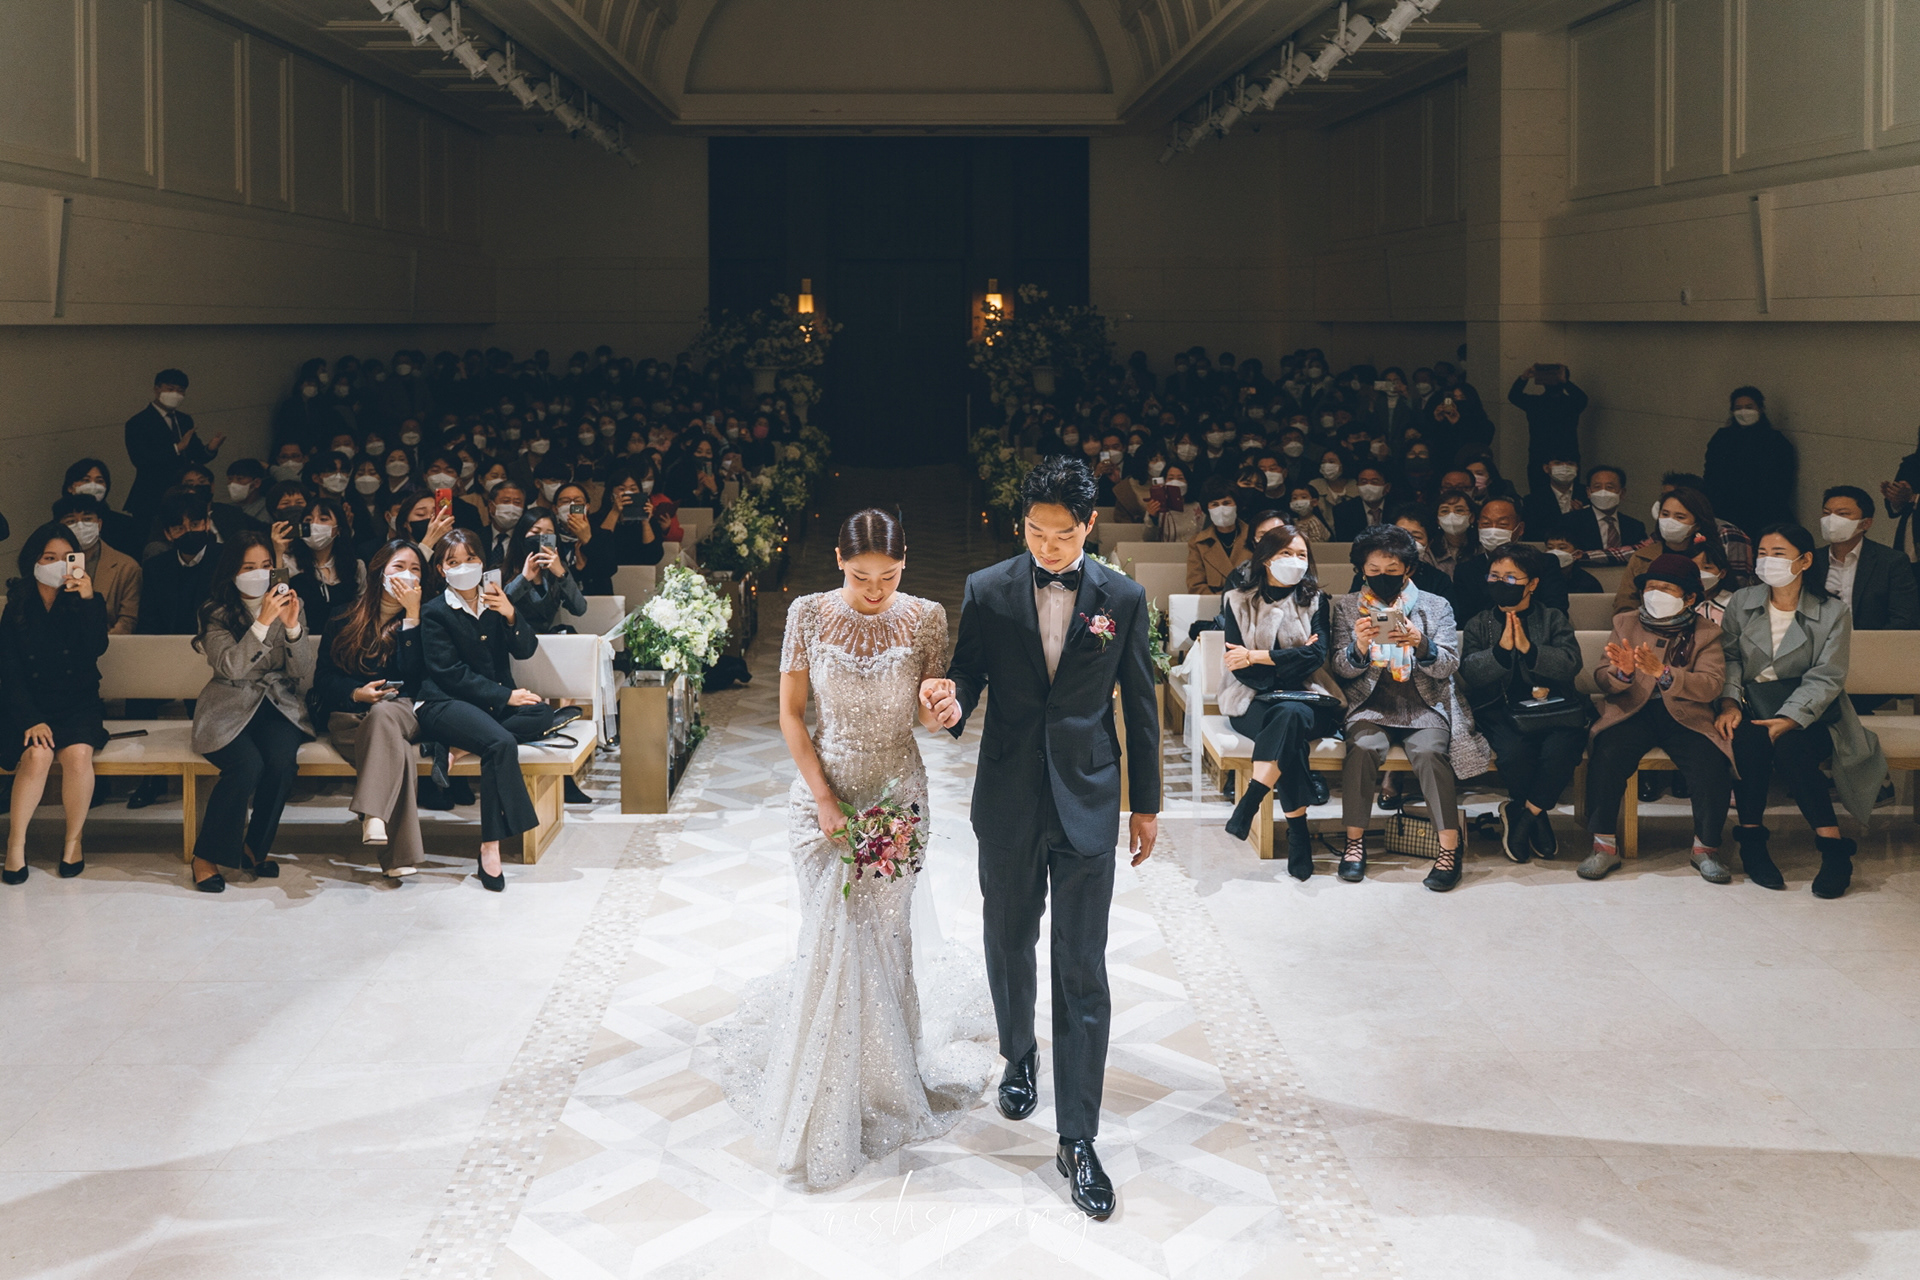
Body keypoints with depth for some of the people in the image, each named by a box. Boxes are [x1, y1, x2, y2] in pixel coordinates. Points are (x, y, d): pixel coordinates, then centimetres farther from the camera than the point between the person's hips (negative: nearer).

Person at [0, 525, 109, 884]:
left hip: (78, 705, 0)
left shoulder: (82, 604, 6)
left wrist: (89, 600, -24)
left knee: (78, 754, -30)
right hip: (29, 706, 0)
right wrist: (30, 720, -16)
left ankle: (73, 840, -12)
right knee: (37, 754, -31)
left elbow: (96, 649, -12)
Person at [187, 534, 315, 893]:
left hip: (279, 705, 2)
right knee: (247, 765, -31)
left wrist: (292, 627, -15)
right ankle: (207, 856, -12)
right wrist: (263, 622, -23)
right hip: (229, 707, -2)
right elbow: (231, 667, -17)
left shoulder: (285, 604, 7)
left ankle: (256, 846, -6)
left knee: (282, 759, -30)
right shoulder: (216, 613, 0)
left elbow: (305, 677, 0)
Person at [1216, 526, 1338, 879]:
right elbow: (1240, 669, -3)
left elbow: (1317, 655, -7)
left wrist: (1256, 657, -12)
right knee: (1289, 730, -35)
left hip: (1304, 698, 1)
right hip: (1254, 702, -1)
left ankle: (1247, 806, -41)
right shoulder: (1238, 601, 8)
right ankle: (1298, 833, -36)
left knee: (1290, 715, -37)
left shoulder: (1315, 600, 10)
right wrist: (1293, 659, -11)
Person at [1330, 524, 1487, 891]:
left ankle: (1450, 846, -25)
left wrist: (1421, 644, -22)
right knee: (1363, 747, -31)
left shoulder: (1435, 607, 10)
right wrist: (1358, 647, -19)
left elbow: (1448, 665, -1)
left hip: (1425, 705, 0)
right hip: (1371, 705, 1)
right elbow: (1342, 669, 4)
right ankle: (1355, 840, -18)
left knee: (1429, 751, -31)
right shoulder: (1346, 607, 12)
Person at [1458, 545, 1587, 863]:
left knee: (1561, 751, -33)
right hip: (1503, 711, 0)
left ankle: (1521, 815, -9)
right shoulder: (1478, 625, 15)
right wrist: (1501, 649, -15)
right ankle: (1538, 815, -3)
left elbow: (1570, 663, -4)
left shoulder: (1553, 619, 13)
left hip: (1553, 707, 0)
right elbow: (1469, 673, 0)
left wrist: (1529, 648, -16)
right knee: (1513, 752, -33)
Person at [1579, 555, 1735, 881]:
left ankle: (1705, 848, -6)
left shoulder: (1705, 633, 7)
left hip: (1686, 715, -1)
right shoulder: (1625, 624, 13)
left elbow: (1711, 685, -9)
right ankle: (1604, 846, -18)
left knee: (1711, 763, -28)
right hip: (1633, 710, 1)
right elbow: (1601, 679, 5)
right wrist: (1622, 673, -20)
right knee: (1606, 754, -29)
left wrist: (1662, 672, -26)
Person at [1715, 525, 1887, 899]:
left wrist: (1789, 719, -22)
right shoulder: (1741, 603, 11)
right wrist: (1729, 702, -16)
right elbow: (1729, 657, 4)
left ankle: (1834, 849, -27)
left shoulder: (1833, 612, 2)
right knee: (1747, 740, -34)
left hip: (1809, 717, -2)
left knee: (1789, 747, -36)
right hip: (1753, 710, 2)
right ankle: (1751, 842, -23)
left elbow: (1825, 678, -7)